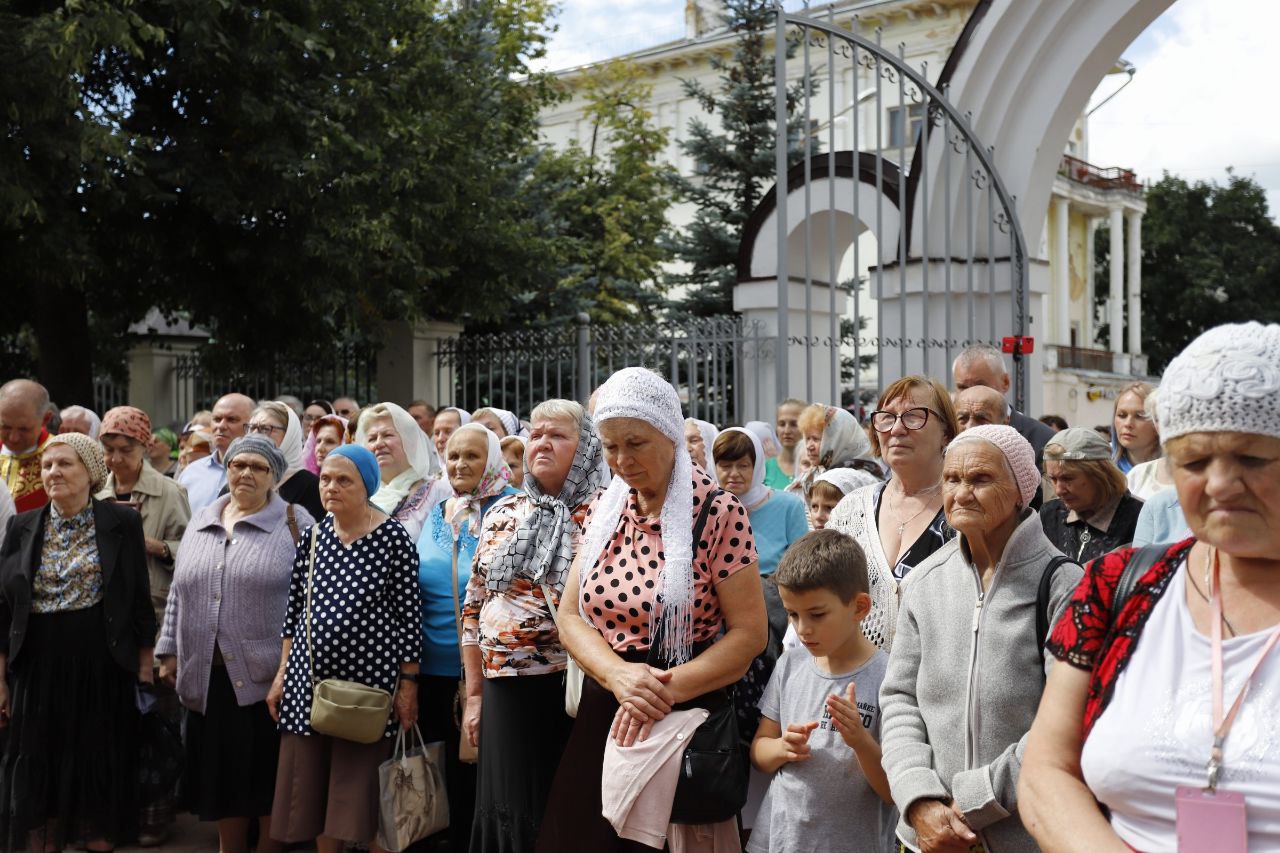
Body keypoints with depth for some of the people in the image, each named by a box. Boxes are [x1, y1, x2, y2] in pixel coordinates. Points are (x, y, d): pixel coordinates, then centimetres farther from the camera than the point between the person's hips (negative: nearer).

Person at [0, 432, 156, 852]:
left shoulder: (123, 522, -1)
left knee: (100, 768, 7)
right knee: (38, 774, 7)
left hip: (103, 671, -2)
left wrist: (145, 668, -1)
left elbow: (140, 601, 1)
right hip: (38, 671, 2)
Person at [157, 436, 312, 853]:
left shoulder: (295, 523, -3)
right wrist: (170, 652, 13)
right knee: (223, 777, 13)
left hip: (268, 677, -4)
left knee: (269, 780, 4)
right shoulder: (201, 523, 13)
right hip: (209, 677, 5)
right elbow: (179, 593, 17)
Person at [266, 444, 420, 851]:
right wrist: (283, 673, 10)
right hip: (309, 679, 5)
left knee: (362, 793, 2)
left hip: (368, 679, -5)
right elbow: (294, 609, 12)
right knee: (311, 793, 12)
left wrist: (408, 683, -8)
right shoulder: (313, 536, 6)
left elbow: (408, 613, -7)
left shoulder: (392, 536, -8)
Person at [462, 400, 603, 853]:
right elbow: (474, 608, 14)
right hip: (505, 688, 4)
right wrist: (474, 694, 12)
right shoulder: (502, 514, 11)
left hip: (576, 688, -4)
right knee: (507, 813, 10)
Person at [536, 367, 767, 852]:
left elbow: (749, 632, -13)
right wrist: (619, 674, -17)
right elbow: (571, 615, 2)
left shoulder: (718, 512, -12)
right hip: (602, 717, 5)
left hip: (686, 716, -5)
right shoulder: (605, 509, 4)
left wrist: (667, 689, -23)